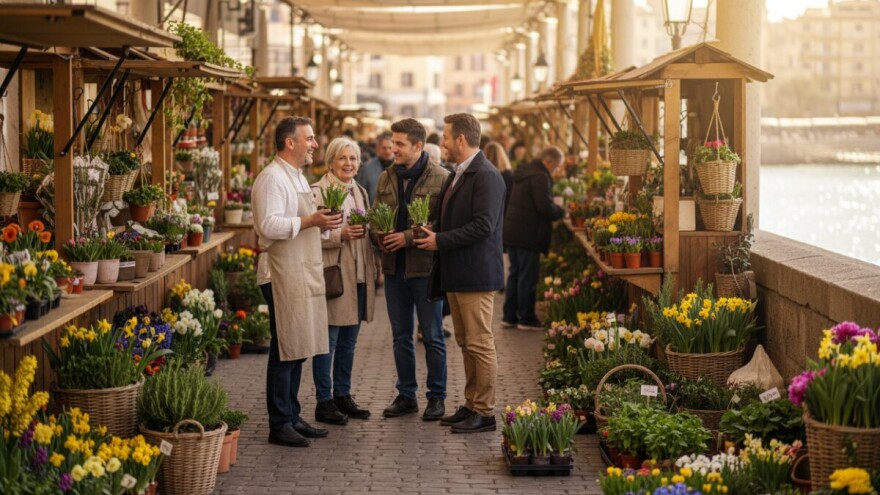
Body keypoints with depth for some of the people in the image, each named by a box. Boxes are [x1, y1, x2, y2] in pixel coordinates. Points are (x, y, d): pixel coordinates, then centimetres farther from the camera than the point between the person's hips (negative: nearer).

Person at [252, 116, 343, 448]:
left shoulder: (296, 177, 20)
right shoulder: (272, 178, -13)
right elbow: (268, 225, -23)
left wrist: (321, 222, 8)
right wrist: (310, 221, -23)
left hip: (303, 272, 10)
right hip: (284, 274, -10)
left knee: (298, 349, 13)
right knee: (285, 351, -6)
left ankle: (292, 417, 20)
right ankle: (279, 425, -1)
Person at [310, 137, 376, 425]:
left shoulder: (359, 192, 17)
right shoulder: (318, 192, -9)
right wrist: (341, 235, -25)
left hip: (358, 277, 8)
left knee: (348, 341, 13)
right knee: (328, 341, -3)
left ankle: (343, 396, 22)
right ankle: (324, 402, 3)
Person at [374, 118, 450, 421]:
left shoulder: (440, 179, -10)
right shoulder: (386, 178, 9)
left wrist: (408, 237, -19)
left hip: (425, 267, -5)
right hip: (394, 268, 6)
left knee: (433, 337, 4)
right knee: (401, 337, 12)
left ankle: (436, 396, 15)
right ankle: (406, 395, 23)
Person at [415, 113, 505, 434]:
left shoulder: (486, 176, -15)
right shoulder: (458, 175, 17)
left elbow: (483, 225, -22)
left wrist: (441, 240, -17)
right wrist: (434, 234, 7)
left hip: (476, 275, -10)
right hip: (456, 274, 10)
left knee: (480, 344, -4)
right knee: (466, 343, 14)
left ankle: (485, 412, 2)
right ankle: (471, 404, 22)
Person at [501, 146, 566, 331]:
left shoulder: (523, 173, 14)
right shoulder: (540, 177, -17)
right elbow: (546, 208, -23)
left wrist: (556, 211, 16)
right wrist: (561, 212, -4)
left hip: (511, 232, 9)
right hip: (527, 235, -9)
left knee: (515, 275, 15)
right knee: (527, 278, -1)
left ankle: (509, 316, 19)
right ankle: (526, 319, 6)